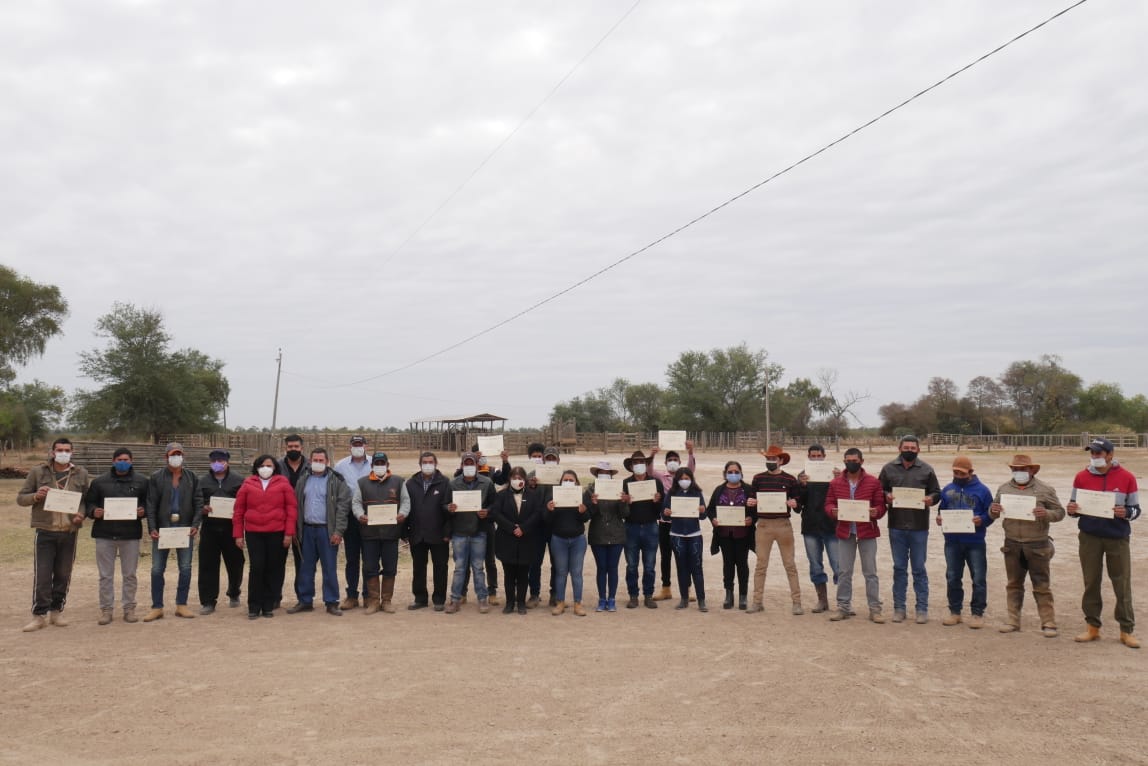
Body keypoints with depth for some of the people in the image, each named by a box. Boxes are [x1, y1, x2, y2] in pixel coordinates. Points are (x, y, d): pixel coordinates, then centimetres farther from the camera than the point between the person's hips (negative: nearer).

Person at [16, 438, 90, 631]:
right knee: (42, 575, -3)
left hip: (69, 531, 2)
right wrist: (36, 496, -16)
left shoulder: (81, 474, 5)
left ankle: (57, 611, 21)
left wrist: (81, 514, -8)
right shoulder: (38, 472, 1)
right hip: (45, 531, -2)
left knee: (63, 575, 9)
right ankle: (39, 615, 5)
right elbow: (20, 498, 5)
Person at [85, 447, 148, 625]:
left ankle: (129, 608, 17)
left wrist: (143, 510, -12)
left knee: (129, 574, 7)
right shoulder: (99, 481, 6)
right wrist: (94, 511, -12)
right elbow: (89, 502, 9)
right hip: (105, 533, 0)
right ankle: (106, 609, 15)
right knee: (106, 575, 6)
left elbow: (150, 503, 9)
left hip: (131, 533, 0)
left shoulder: (141, 481, 6)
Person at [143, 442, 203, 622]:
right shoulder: (156, 478, 1)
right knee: (157, 569, 2)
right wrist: (152, 528, -12)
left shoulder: (192, 478, 5)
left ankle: (181, 605, 15)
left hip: (185, 529, 1)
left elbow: (199, 503, 2)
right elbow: (151, 505, -3)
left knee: (185, 568, 4)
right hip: (162, 529, -1)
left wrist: (195, 525, -11)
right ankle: (157, 607, 13)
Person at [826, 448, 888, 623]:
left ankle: (875, 608, 10)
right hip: (844, 532, 2)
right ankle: (844, 607, 15)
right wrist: (833, 511, -15)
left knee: (870, 572, 3)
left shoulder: (873, 482, 0)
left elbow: (881, 506, 1)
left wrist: (876, 512, -21)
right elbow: (828, 504, 8)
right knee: (844, 572, 7)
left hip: (867, 532, -2)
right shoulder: (835, 483, 6)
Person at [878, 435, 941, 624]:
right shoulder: (889, 468, 4)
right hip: (896, 526, 1)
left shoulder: (926, 470, 3)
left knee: (919, 569, 6)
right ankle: (899, 608, 17)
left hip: (919, 527, -1)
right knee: (899, 568, 9)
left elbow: (937, 493, 8)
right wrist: (886, 496, -12)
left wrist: (931, 499, -13)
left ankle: (922, 608, 16)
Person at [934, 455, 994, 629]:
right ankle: (954, 611, 20)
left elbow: (991, 514, 1)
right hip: (952, 542, 3)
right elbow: (941, 510, 15)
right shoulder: (947, 490, 10)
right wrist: (939, 518, -6)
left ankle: (977, 613, 11)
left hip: (975, 543, -3)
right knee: (952, 578, 9)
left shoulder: (982, 490, 0)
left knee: (978, 579, 0)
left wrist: (982, 520, -19)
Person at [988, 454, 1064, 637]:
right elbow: (993, 510, 13)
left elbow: (1060, 512, -2)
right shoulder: (1004, 488, 7)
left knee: (1042, 586, 3)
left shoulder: (1044, 490, -3)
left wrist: (1046, 514, -22)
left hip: (1037, 545, -3)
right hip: (1012, 545, 3)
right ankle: (1013, 620, 19)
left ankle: (1048, 623, 9)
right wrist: (993, 510, -10)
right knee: (1014, 584, 12)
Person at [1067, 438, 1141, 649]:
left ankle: (1126, 630, 13)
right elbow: (1074, 506, 9)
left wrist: (1125, 512, -20)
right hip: (1089, 537, 2)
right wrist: (1072, 509, -14)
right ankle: (1093, 627, 17)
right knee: (1091, 582, 7)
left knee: (1122, 584, 3)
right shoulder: (1081, 477, 1)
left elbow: (1135, 509, 1)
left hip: (1118, 538, -1)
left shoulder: (1126, 477, -3)